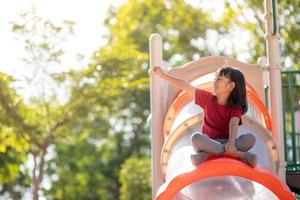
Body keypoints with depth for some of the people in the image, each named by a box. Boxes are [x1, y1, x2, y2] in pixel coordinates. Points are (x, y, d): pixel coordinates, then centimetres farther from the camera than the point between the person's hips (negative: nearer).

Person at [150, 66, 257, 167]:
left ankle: (204, 155, -41)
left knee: (250, 138, -30)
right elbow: (185, 86, 6)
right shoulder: (208, 98, 6)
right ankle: (240, 155, -40)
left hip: (226, 144, -1)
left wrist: (231, 142, -42)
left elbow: (233, 125, -22)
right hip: (208, 143, 1)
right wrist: (162, 74, 5)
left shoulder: (236, 107, -2)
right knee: (196, 137, -33)